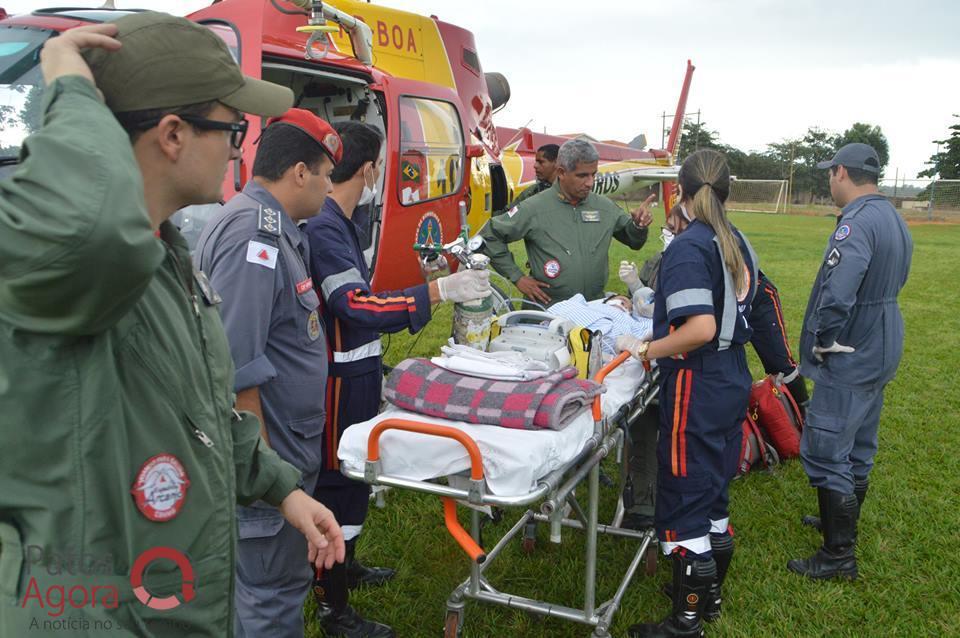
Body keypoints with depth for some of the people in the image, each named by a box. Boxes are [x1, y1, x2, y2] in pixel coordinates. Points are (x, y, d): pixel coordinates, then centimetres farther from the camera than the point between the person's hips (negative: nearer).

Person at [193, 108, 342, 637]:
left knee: (285, 581, 24)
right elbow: (234, 368, -27)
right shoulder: (251, 232, -22)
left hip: (290, 448, 10)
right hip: (269, 455, -10)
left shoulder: (274, 228, 11)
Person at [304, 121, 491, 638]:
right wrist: (437, 291, -30)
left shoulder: (339, 221, 11)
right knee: (338, 477, 0)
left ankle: (344, 566, 41)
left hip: (356, 368, 10)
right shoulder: (323, 226, -21)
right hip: (339, 376, -10)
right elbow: (355, 304, -28)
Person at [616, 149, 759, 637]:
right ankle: (709, 594, 37)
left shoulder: (688, 246, -18)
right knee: (714, 491, 20)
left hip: (697, 385, -9)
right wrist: (658, 319, 21)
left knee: (684, 499, 2)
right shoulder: (739, 244, 7)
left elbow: (701, 328, -28)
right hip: (733, 379, 9)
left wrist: (644, 349, -16)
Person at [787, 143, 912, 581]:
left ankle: (839, 556, 5)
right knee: (859, 447, 21)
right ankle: (843, 523, 38)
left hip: (848, 359, -10)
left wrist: (822, 342, -16)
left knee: (825, 453, -3)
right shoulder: (894, 220, 10)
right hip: (880, 354, 10)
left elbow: (836, 295, -32)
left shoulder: (856, 224, -23)